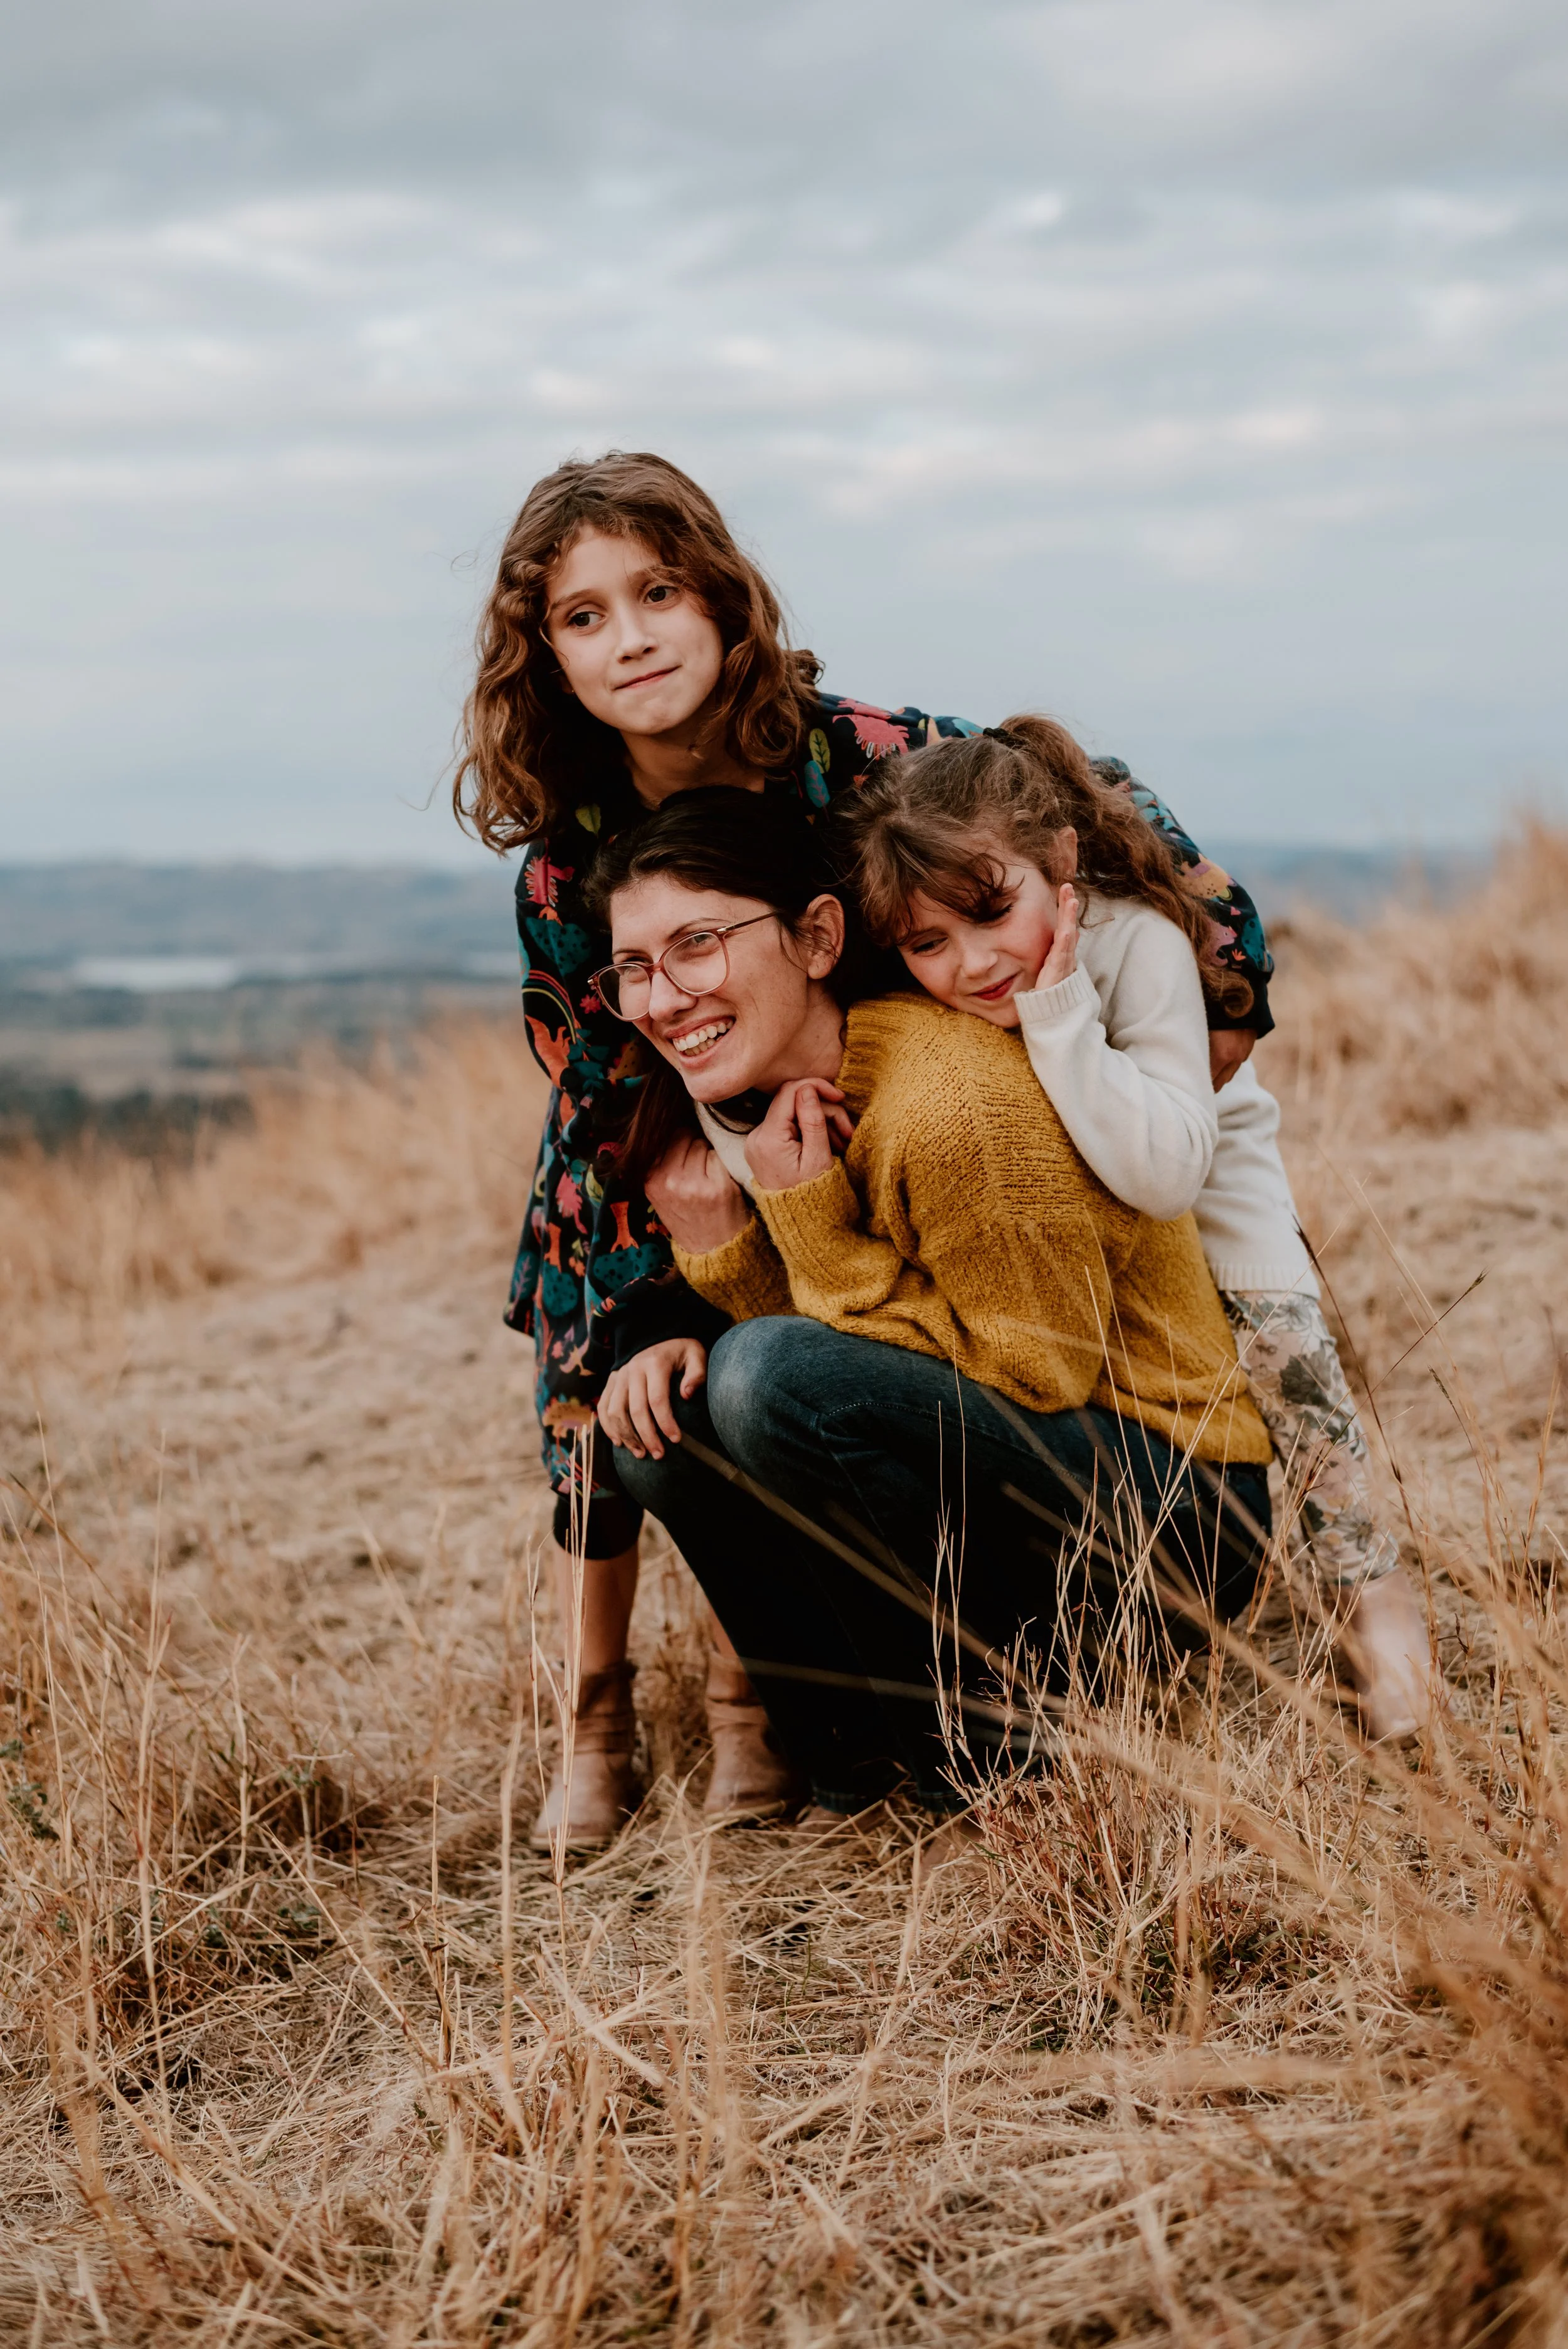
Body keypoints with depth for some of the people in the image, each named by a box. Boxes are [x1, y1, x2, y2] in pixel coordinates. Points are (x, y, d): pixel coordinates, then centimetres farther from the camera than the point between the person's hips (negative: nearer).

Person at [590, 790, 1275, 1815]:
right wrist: (717, 1247, -13)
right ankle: (857, 1758, 4)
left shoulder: (957, 1107, -25)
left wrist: (813, 1225, -23)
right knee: (663, 1413, -4)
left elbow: (1040, 1378, -20)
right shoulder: (744, 1109, 3)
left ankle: (988, 1727, -9)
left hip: (1175, 1519, -8)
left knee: (773, 1376, -26)